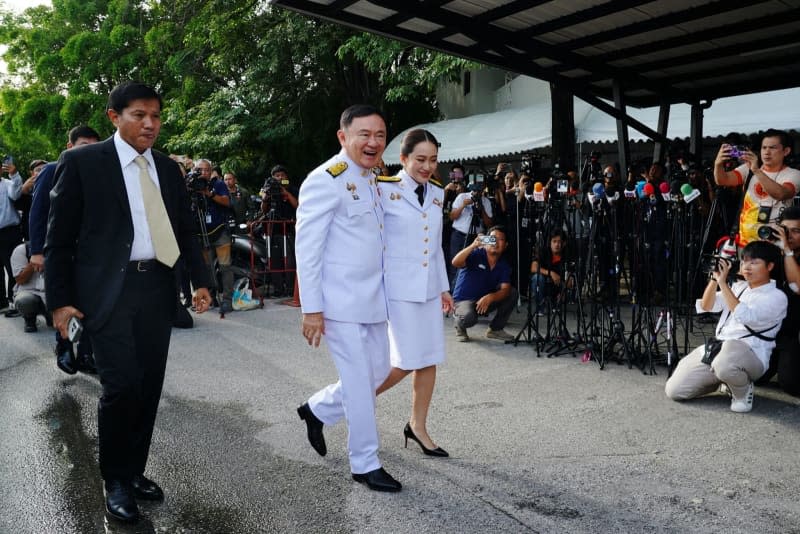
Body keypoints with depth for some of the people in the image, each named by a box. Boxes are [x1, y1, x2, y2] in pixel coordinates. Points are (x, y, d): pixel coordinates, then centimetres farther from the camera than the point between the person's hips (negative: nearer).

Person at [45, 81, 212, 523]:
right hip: (108, 290, -5)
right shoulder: (81, 162, -2)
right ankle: (114, 481, 12)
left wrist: (200, 280, 9)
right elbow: (60, 237, -2)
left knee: (149, 386, 8)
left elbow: (185, 229, 18)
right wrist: (59, 299, -5)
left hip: (156, 287, 5)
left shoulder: (167, 168, 12)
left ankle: (134, 471, 26)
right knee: (122, 385, -9)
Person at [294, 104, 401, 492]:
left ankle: (316, 410, 38)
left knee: (377, 374, 16)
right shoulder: (325, 180, -14)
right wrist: (311, 309, -17)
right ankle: (365, 464, 18)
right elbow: (306, 248, -15)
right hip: (341, 302, -8)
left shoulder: (373, 180, 12)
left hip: (373, 299, 9)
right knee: (359, 383, 1)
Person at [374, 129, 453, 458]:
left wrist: (444, 287, 15)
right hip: (398, 288, -6)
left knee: (429, 359, 7)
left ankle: (418, 426, 22)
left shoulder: (437, 193, 10)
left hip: (429, 288, 6)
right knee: (406, 361, -7)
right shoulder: (385, 190, -8)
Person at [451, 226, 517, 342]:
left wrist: (490, 297, -35)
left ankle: (496, 328, 3)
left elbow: (505, 290, -14)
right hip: (464, 300, -5)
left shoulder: (504, 266, 0)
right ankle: (460, 325, 3)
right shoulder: (475, 254, -13)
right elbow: (455, 263, -32)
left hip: (485, 301, 5)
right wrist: (474, 245, -41)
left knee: (512, 293, -14)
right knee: (469, 317, -38)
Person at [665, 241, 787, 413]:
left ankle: (743, 391, -7)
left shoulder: (776, 297, -3)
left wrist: (723, 282, -18)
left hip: (750, 355, -6)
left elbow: (746, 317, -19)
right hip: (714, 348, 6)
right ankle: (722, 379, 17)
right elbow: (706, 306, 12)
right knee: (673, 390, -7)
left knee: (724, 362, -44)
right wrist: (715, 278, -2)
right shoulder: (739, 287, 19)